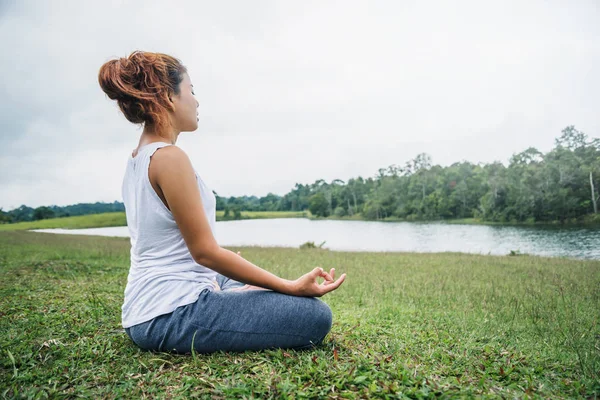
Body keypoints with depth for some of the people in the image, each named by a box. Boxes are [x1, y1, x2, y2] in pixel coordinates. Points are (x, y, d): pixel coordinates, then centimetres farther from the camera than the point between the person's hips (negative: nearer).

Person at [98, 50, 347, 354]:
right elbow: (205, 251, -21)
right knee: (315, 316, -13)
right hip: (171, 314, -10)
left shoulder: (136, 159, 10)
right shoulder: (169, 157, -19)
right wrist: (292, 286, -18)